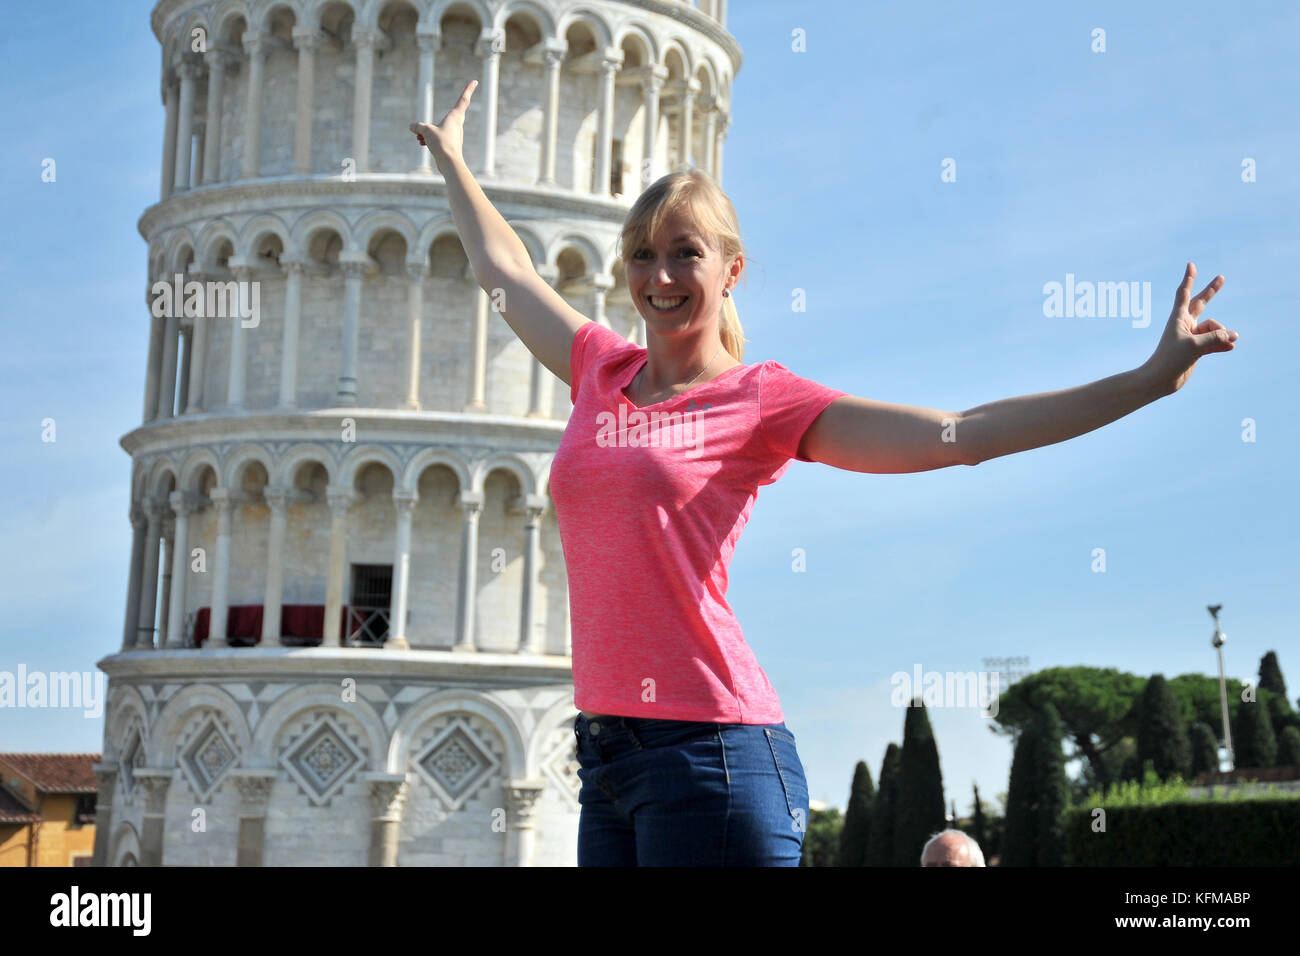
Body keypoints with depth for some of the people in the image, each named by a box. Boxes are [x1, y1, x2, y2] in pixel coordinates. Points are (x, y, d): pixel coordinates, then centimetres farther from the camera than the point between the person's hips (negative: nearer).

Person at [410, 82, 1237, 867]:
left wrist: (1150, 379, -12)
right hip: (604, 756, 6)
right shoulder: (601, 370, 12)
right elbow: (505, 266, 29)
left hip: (712, 753, -6)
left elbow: (963, 435, -8)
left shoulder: (760, 399, -2)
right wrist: (452, 162, 42)